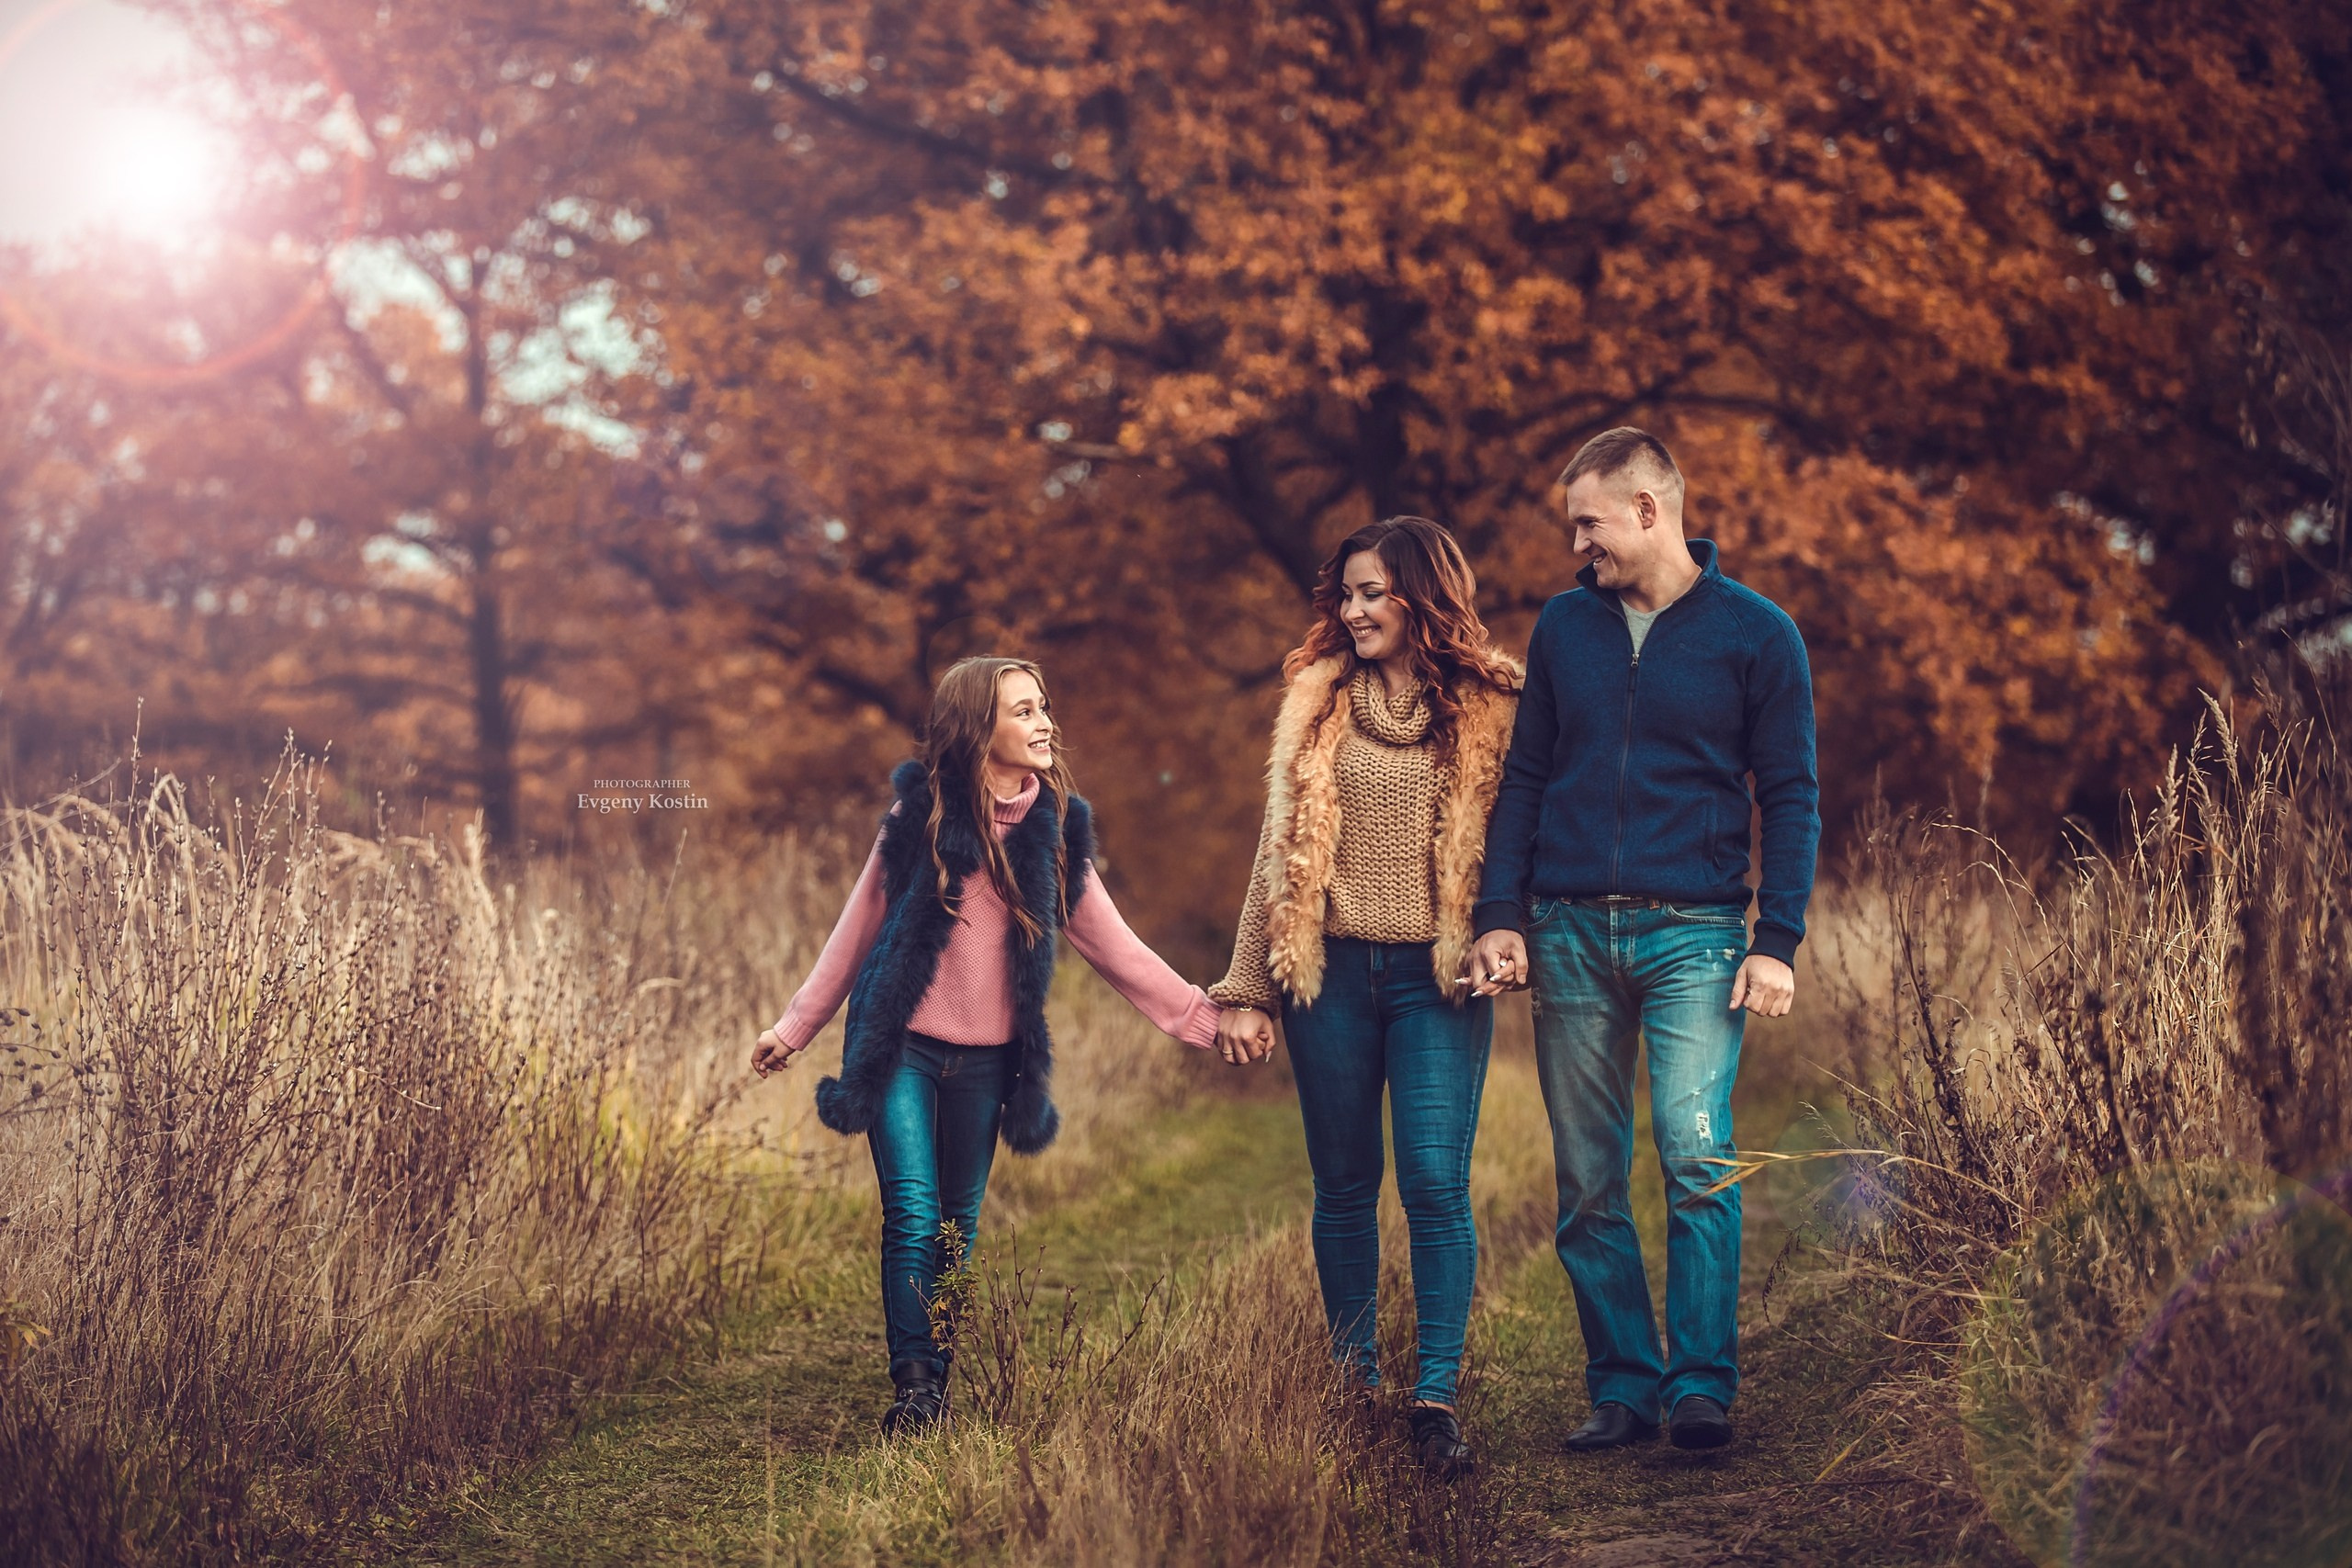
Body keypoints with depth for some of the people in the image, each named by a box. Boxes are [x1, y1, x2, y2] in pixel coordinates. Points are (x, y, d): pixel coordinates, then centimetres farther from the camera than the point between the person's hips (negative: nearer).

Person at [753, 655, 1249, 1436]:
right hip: (901, 1044, -2)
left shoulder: (1056, 828, 1)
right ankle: (913, 1387, -7)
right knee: (913, 1216, -12)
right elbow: (861, 926, 4)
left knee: (958, 1224, 9)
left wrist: (1204, 1018, -1)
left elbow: (1113, 946, 5)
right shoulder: (922, 812, -5)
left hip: (986, 1061, 3)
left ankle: (939, 1386, 20)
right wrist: (795, 1027, 6)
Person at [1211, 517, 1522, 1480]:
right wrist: (1249, 990, 7)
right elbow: (1280, 850, 10)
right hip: (1331, 972, 2)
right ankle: (1352, 1387, 19)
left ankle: (1436, 1400, -5)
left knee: (1436, 1183, -9)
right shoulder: (1317, 703, 8)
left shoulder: (1488, 709, 2)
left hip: (1438, 977, -2)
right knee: (1344, 1186, 8)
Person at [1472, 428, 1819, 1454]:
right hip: (1569, 934, 4)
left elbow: (1790, 796, 2)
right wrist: (1500, 915, 4)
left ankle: (1700, 1387, -7)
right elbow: (1525, 779, 14)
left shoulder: (1755, 633, 2)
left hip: (1694, 933, -3)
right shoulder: (1564, 625, 12)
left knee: (1698, 1158, -15)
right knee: (1588, 1184, 4)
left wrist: (1778, 940, -7)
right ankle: (1622, 1386, 12)